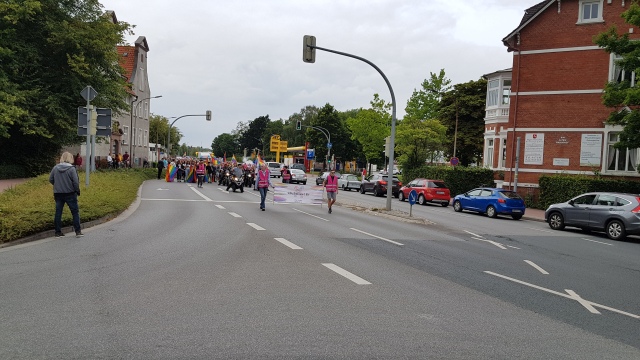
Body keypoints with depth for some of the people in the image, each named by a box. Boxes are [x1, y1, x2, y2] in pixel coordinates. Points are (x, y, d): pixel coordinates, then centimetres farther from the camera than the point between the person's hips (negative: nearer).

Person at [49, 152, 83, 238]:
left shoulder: (55, 168, 0)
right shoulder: (72, 168, -13)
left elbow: (50, 179, 6)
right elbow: (76, 182, -14)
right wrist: (78, 191, 0)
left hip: (58, 194, 4)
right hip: (70, 194, -4)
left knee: (58, 213, 10)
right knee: (75, 212, 5)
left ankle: (58, 232, 13)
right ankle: (78, 231, 4)